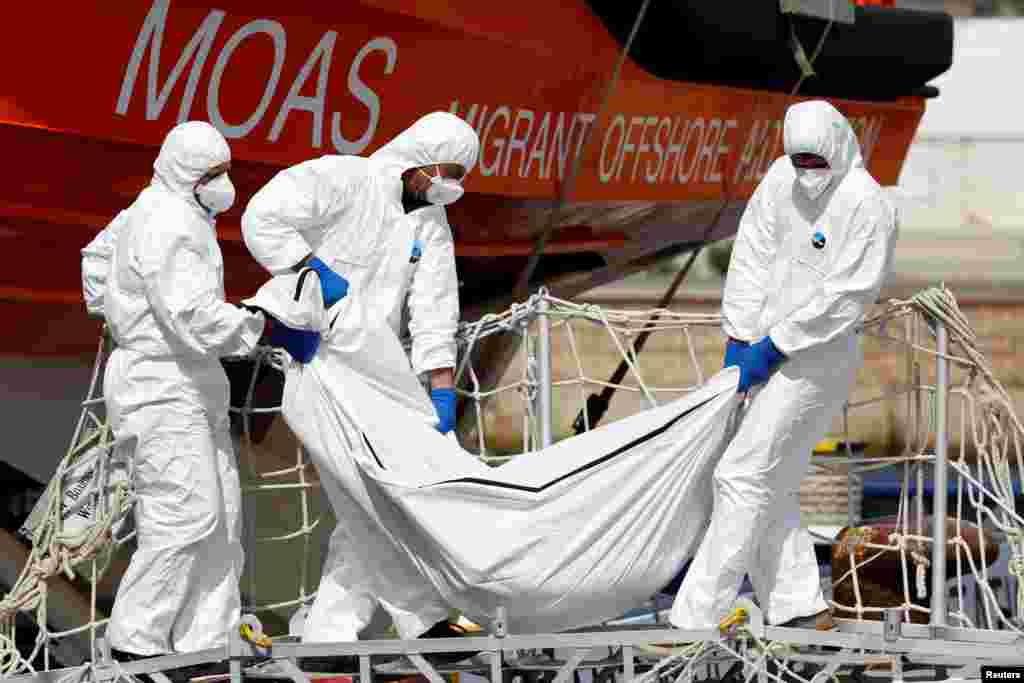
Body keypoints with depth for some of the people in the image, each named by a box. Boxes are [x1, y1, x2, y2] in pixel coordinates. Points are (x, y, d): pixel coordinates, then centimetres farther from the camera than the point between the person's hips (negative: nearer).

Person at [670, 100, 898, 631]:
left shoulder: (866, 205, -18)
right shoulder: (782, 178, 3)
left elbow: (844, 297, -20)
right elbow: (752, 254, 5)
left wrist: (771, 349, -17)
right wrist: (739, 339, -1)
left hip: (816, 360, -8)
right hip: (769, 350, 8)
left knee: (744, 477, -13)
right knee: (769, 487, 12)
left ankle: (695, 619, -13)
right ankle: (801, 609, 21)